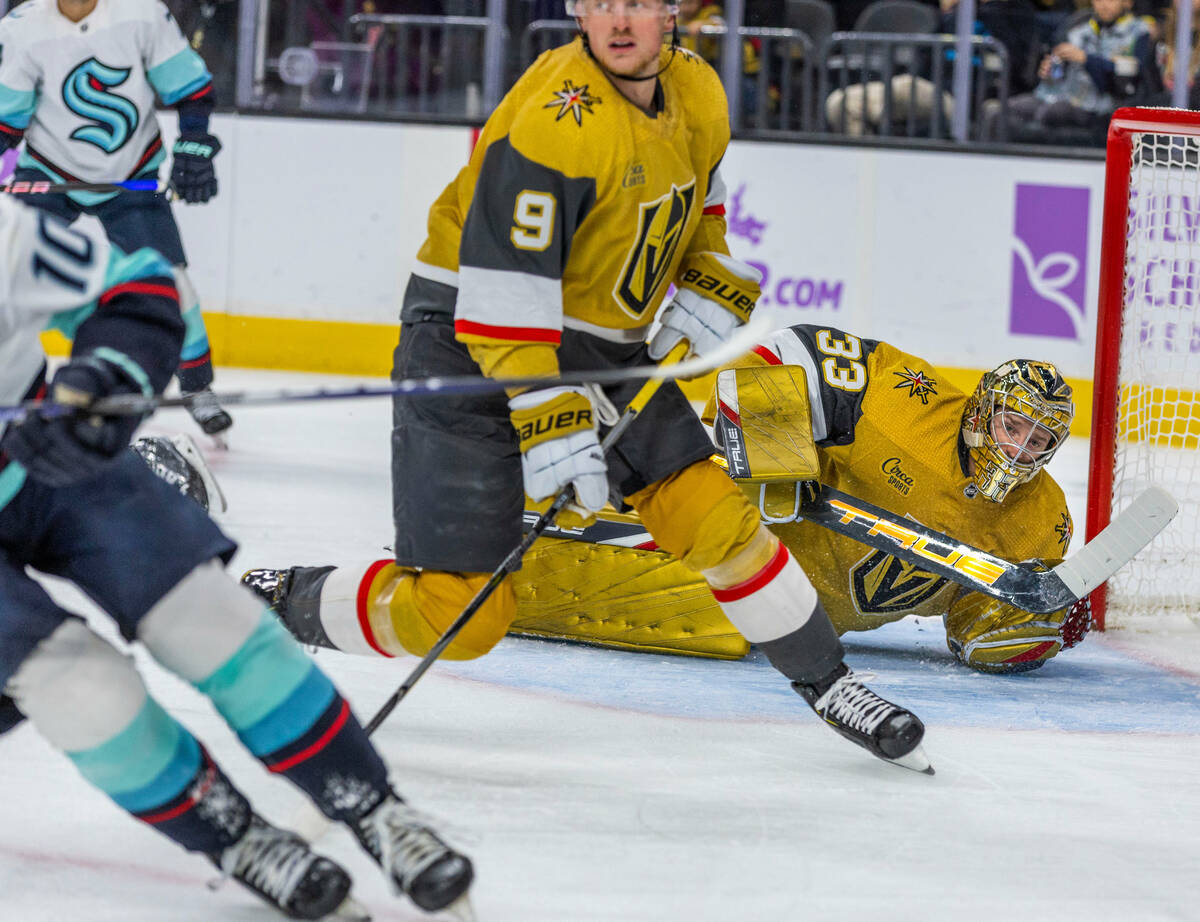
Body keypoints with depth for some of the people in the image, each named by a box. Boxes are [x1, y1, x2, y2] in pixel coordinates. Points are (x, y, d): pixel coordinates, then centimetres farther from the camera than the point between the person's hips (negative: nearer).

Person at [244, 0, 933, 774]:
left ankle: (827, 683, 18)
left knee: (714, 519, 0)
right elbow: (503, 291, -27)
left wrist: (706, 294, 3)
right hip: (469, 336, -7)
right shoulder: (558, 123, -27)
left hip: (604, 345, 7)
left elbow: (699, 206, 21)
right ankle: (278, 603, 9)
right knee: (459, 612, -12)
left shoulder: (699, 95, -1)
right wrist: (549, 428, -29)